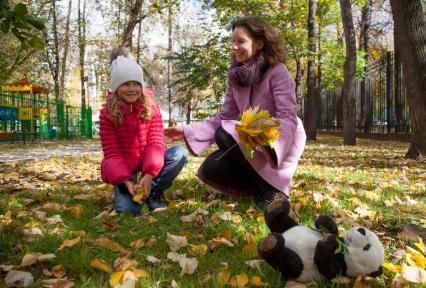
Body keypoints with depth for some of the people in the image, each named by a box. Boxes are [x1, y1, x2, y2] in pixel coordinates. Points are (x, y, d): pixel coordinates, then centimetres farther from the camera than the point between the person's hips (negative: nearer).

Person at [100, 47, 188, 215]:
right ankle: (122, 189, 11)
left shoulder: (151, 108, -6)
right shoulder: (107, 113, -11)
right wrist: (126, 181, -28)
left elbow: (156, 143, -13)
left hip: (147, 162, 3)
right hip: (122, 167, -2)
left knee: (180, 153, -23)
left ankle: (153, 192, -11)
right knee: (128, 209, -26)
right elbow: (111, 153, -13)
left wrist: (149, 174, -29)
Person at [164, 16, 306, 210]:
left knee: (224, 136, -28)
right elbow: (224, 118, 1)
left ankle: (272, 187, -14)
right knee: (212, 169, -13)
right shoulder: (236, 77, 2)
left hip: (282, 142, -6)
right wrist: (187, 131, -10)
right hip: (254, 139, 6)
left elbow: (288, 119, -23)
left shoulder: (278, 72, -18)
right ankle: (259, 185, 8)